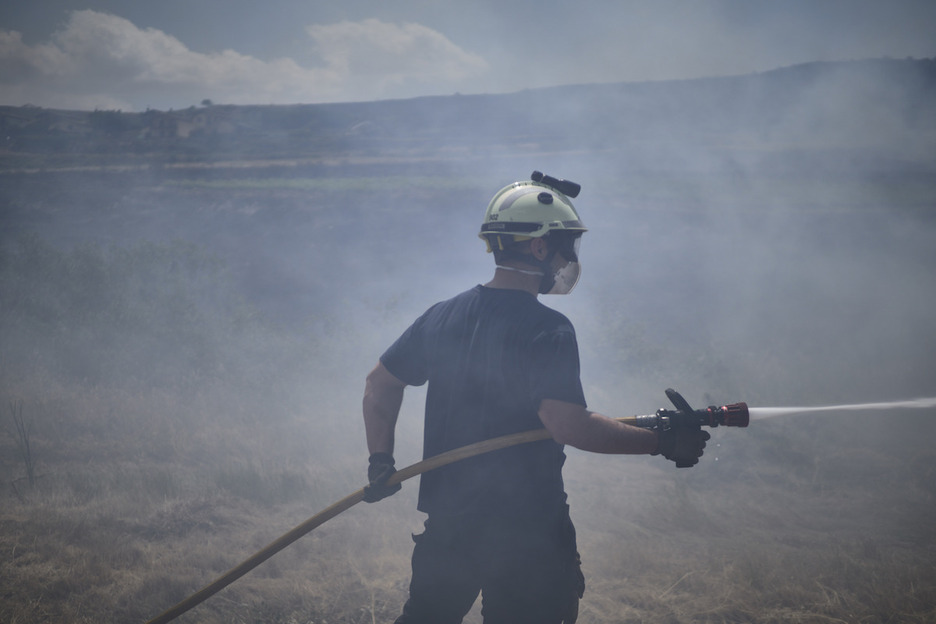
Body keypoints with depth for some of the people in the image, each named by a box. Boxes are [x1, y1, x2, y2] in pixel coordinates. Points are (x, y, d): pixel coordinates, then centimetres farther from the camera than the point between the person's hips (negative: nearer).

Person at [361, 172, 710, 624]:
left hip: (447, 515, 6)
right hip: (525, 528, -6)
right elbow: (568, 423, -28)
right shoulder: (546, 331, -18)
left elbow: (380, 383, 11)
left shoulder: (443, 316, 4)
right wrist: (661, 441, -22)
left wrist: (381, 461, 15)